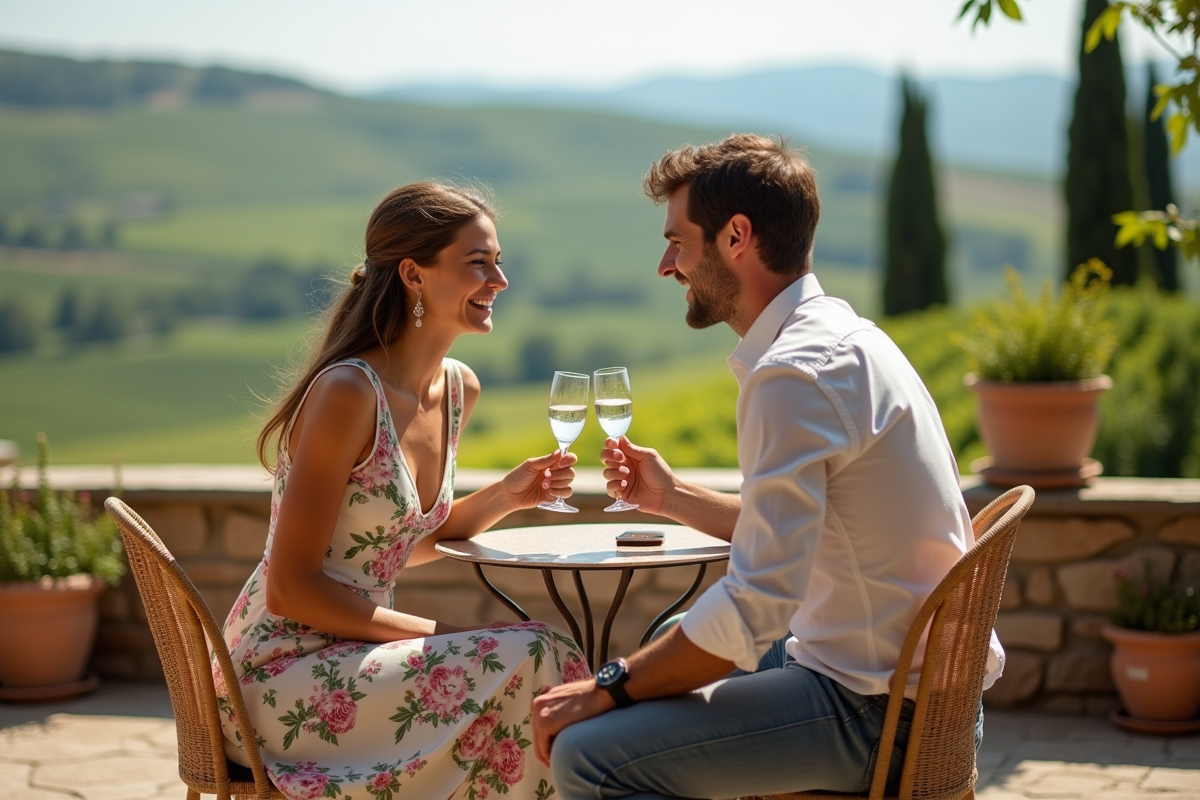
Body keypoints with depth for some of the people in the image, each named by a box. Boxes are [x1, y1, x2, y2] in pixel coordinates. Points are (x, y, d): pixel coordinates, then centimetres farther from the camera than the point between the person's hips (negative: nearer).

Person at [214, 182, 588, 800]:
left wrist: (507, 496, 3)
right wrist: (437, 634, -17)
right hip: (278, 677, -8)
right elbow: (290, 589, -17)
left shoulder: (459, 389, 7)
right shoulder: (346, 391, -18)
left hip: (347, 656, 8)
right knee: (525, 660, -20)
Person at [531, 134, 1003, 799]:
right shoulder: (839, 335, 12)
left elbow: (755, 604, -26)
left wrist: (607, 689, -16)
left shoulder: (796, 374, -21)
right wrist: (674, 498, 21)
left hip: (875, 711, -11)